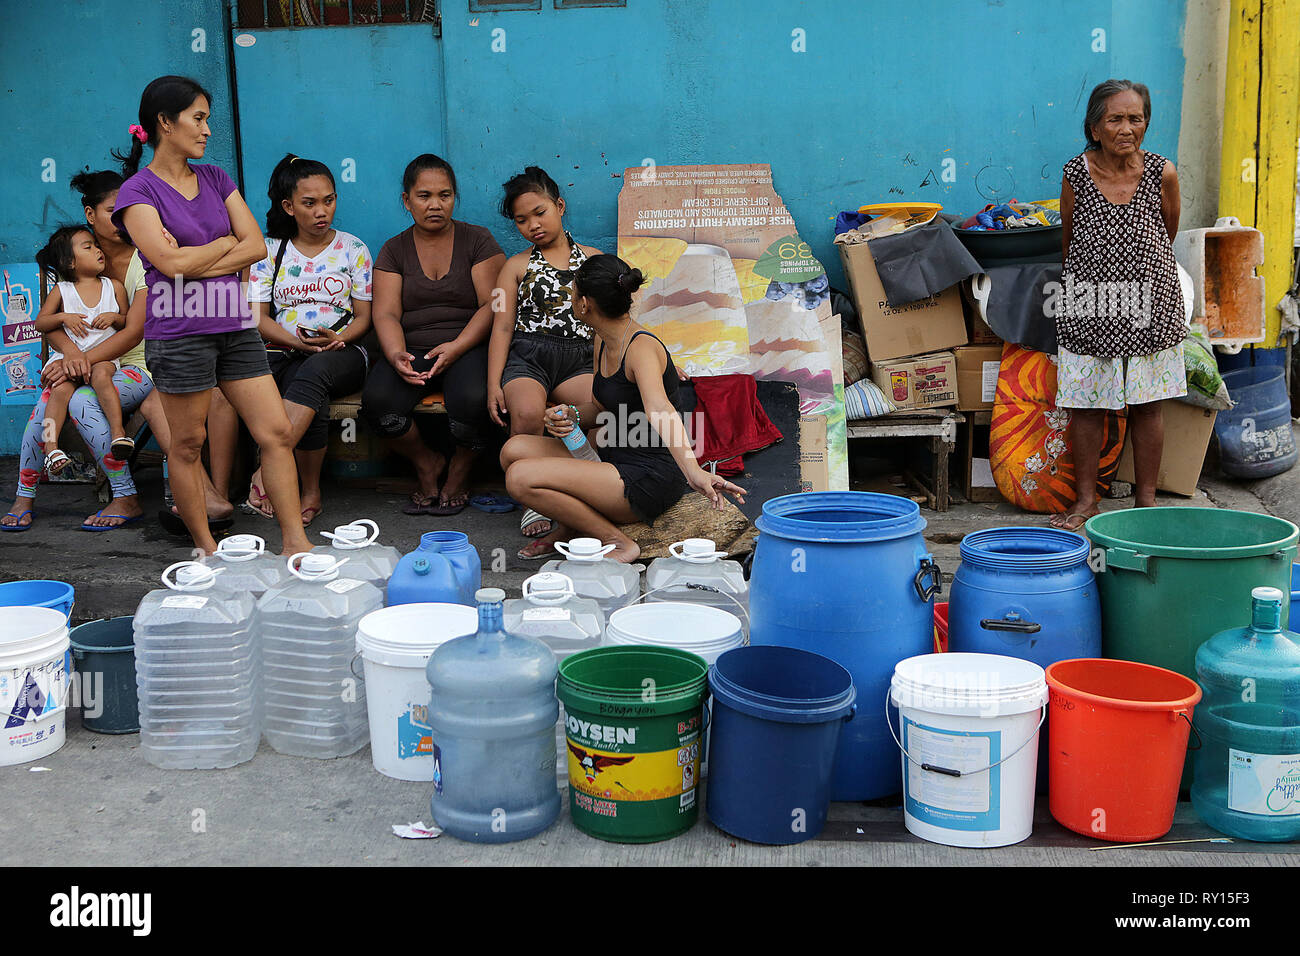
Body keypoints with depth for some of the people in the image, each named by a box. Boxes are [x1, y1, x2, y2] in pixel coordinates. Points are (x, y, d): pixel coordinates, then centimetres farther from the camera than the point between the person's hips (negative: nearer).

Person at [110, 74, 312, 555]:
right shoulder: (138, 190, -3)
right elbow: (170, 262, -16)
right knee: (188, 444, 5)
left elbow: (257, 246, 3)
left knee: (277, 431, 0)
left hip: (235, 323, 5)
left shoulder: (215, 178, 14)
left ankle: (295, 541, 5)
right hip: (180, 330, -5)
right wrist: (226, 243, -2)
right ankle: (205, 547, 18)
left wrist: (196, 262, -10)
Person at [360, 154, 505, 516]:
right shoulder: (394, 250, 12)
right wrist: (396, 355, -21)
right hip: (412, 350, 2)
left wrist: (457, 347, -20)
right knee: (378, 401, -29)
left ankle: (459, 472, -2)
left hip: (469, 347, -2)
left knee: (473, 400, -35)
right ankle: (426, 464, 1)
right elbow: (386, 313, 1)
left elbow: (492, 306, -4)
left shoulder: (478, 241, 6)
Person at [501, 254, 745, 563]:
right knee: (515, 449, 1)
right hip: (615, 459, 9)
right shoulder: (604, 345, 8)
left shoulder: (642, 348, -21)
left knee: (521, 478, -20)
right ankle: (570, 527, 14)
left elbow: (659, 409, -39)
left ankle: (619, 544, -10)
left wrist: (692, 471, -54)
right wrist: (571, 415, -3)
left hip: (649, 479, -9)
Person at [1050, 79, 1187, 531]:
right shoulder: (1076, 174, -7)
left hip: (1149, 304, 0)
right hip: (1089, 306, 0)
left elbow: (1168, 235, 10)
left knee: (1146, 404, 7)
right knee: (1085, 404, 4)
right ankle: (1085, 499, 17)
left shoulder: (1162, 174, -7)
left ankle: (1146, 499, 19)